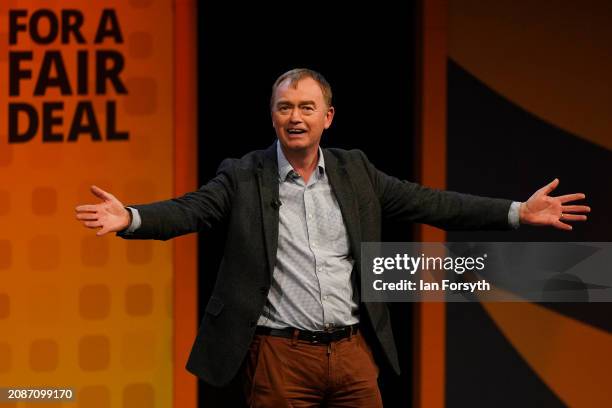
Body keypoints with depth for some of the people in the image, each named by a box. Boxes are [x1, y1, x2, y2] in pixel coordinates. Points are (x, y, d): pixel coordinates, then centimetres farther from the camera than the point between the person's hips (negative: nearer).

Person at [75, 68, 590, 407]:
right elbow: (189, 209, -12)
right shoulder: (243, 177, 0)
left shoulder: (354, 170, 9)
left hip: (353, 351, 3)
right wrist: (130, 218, -34)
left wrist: (518, 212, 2)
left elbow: (428, 202, 9)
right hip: (280, 354, -3)